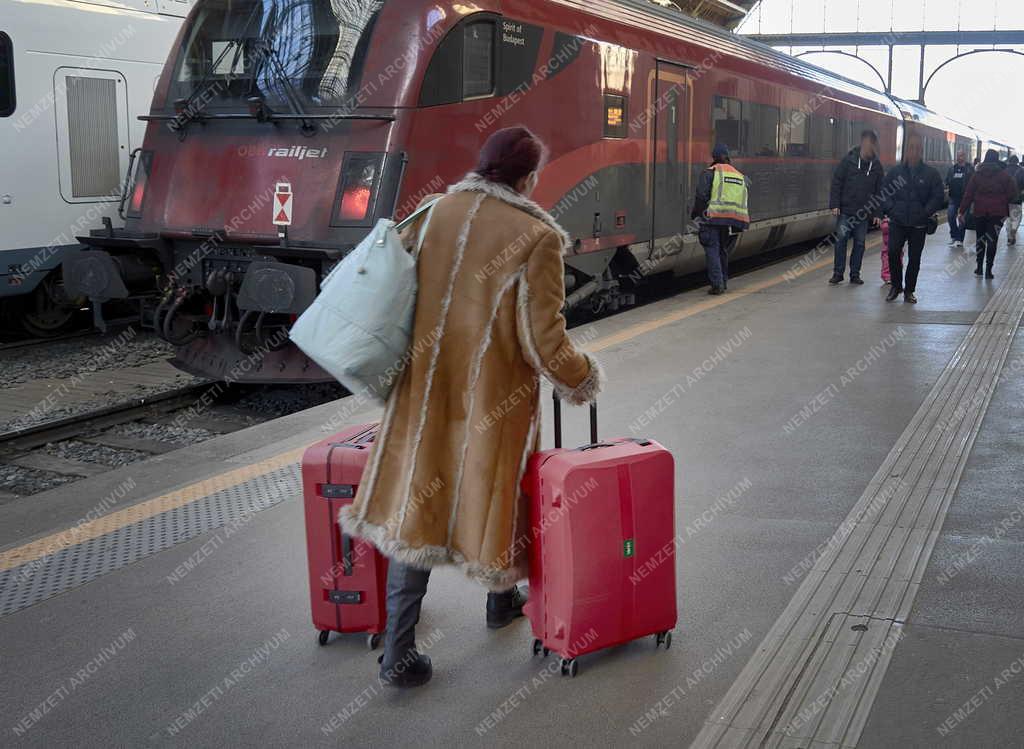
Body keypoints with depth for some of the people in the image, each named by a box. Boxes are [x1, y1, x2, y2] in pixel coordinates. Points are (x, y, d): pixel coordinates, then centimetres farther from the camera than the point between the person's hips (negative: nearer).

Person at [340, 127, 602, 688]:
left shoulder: (436, 213, 2)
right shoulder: (536, 238, -13)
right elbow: (544, 342, -15)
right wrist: (583, 379, 4)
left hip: (425, 390, 4)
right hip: (492, 400, -4)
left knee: (416, 499, 7)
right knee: (493, 490, 19)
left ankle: (399, 650, 7)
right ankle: (502, 598, 42)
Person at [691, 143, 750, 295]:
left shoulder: (710, 173, 3)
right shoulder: (741, 177, 22)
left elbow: (702, 196, -7)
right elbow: (746, 201, 20)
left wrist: (695, 214, 5)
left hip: (714, 218, -5)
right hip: (736, 222, 5)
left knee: (712, 251, -2)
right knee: (723, 251, 19)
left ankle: (717, 284, -13)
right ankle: (723, 282, 20)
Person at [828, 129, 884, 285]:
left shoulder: (877, 166, 5)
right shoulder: (849, 160, -3)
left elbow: (879, 191, 8)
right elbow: (836, 182, -3)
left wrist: (877, 213, 3)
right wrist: (835, 204, -9)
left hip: (863, 213, 2)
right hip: (845, 210, -2)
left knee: (860, 243, 4)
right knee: (841, 240, -3)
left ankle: (855, 274, 13)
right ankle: (838, 273, 6)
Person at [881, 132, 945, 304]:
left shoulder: (931, 173, 2)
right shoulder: (896, 172, 5)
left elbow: (939, 197, 3)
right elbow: (884, 192, 11)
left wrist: (925, 212, -8)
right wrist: (891, 209, -3)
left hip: (919, 225, 0)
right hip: (898, 222, 0)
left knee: (914, 258, 5)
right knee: (893, 252, -13)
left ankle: (909, 291, 19)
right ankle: (896, 286, 6)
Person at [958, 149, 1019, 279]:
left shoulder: (977, 175, 0)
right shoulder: (1003, 175, -4)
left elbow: (968, 195, -2)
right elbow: (1014, 192, -5)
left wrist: (962, 211, 1)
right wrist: (1004, 201, 13)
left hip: (980, 212, 2)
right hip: (998, 213, -2)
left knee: (980, 239, 15)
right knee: (992, 240, 0)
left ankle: (980, 267, 18)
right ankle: (988, 269, -5)